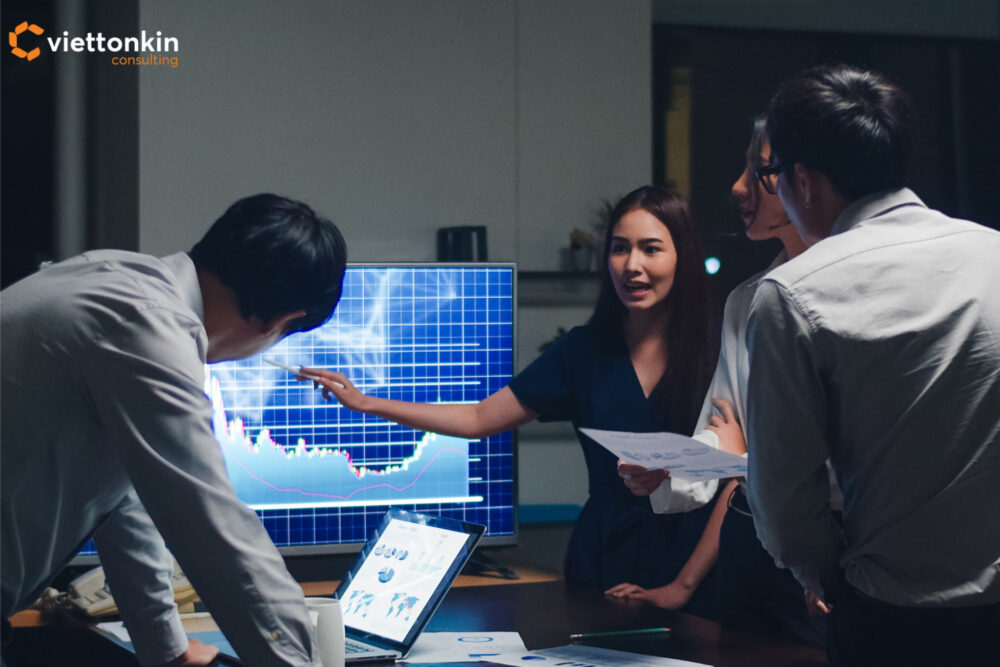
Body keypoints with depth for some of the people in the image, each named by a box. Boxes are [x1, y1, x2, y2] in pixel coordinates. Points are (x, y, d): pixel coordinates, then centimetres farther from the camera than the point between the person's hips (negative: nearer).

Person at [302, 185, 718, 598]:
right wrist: (365, 403, 6)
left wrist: (688, 585, -16)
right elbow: (478, 418, 9)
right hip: (602, 562, 3)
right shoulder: (584, 350, 5)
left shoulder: (714, 354, -5)